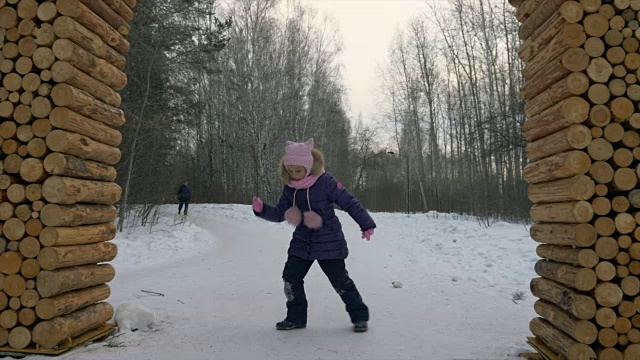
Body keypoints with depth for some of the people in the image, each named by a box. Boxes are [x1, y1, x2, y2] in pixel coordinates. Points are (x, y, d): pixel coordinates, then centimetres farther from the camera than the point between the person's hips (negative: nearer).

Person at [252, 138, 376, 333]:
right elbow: (279, 214, 5)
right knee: (291, 277, 4)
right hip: (302, 242, 6)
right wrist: (262, 209, -12)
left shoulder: (326, 182, -18)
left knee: (340, 280, -1)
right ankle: (296, 317, 22)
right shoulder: (290, 188, 0)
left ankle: (359, 316, 17)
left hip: (328, 242, -6)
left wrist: (366, 224, -14)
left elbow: (350, 203, -14)